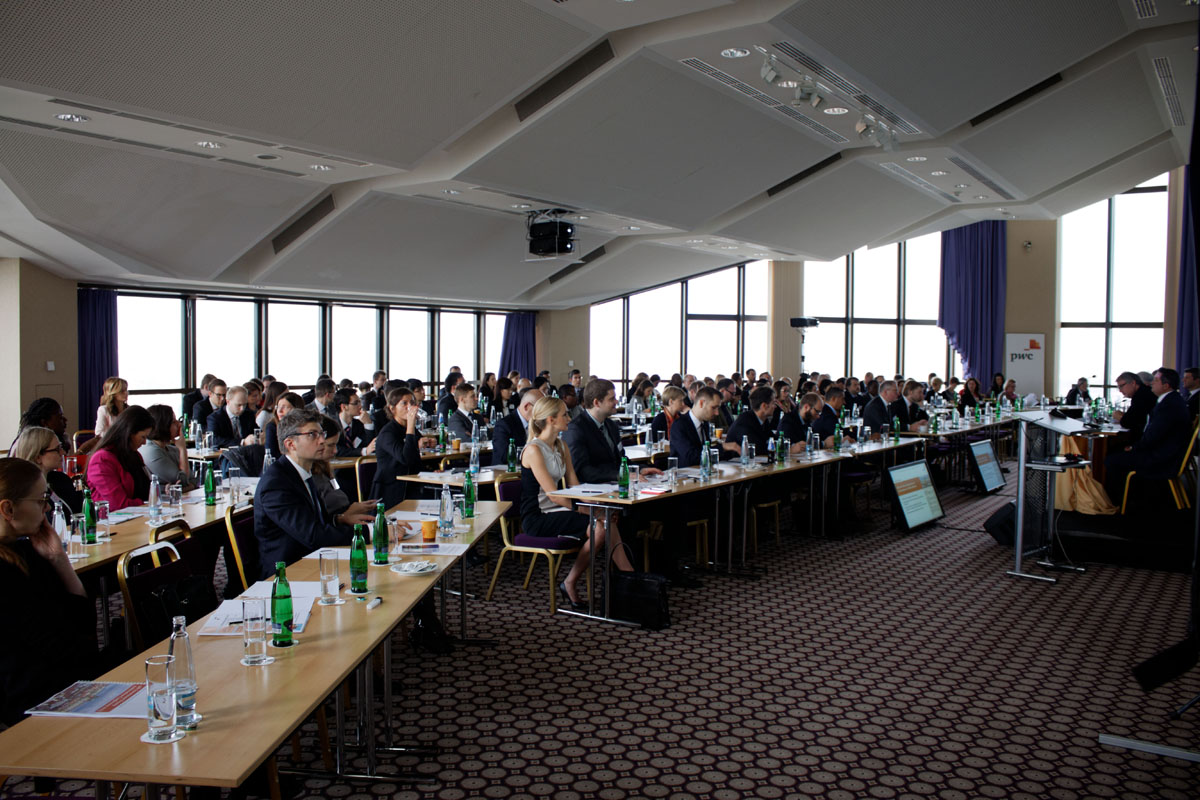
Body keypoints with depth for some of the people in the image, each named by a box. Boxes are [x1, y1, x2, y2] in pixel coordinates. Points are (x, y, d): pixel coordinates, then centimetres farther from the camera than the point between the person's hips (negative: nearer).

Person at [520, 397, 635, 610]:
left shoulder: (562, 448, 13)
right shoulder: (534, 450, -13)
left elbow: (575, 486, 8)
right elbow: (553, 495, -17)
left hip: (556, 512, 8)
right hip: (537, 518, -8)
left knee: (608, 524, -16)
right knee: (599, 528, -24)